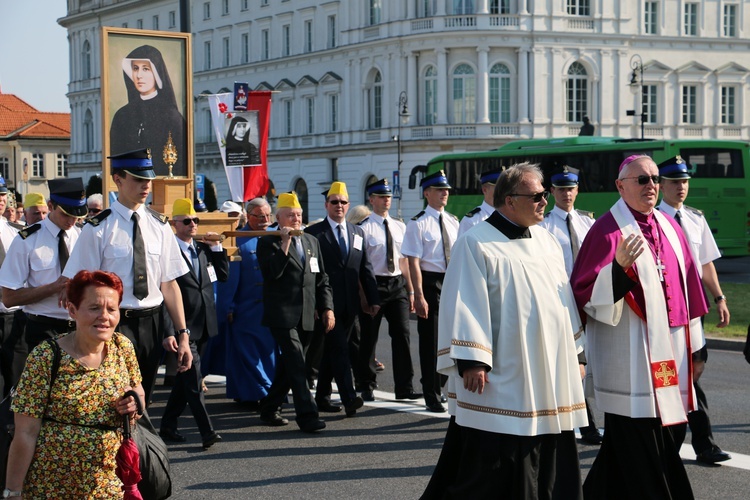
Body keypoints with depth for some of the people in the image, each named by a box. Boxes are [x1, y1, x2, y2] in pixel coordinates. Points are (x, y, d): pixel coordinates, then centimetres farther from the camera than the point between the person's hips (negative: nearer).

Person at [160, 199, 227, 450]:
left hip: (203, 325, 8)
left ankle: (168, 425, 25)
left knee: (185, 378, 15)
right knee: (193, 380, -9)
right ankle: (207, 431, -12)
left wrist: (217, 248, 3)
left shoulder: (203, 248, 13)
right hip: (183, 325, -8)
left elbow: (223, 275, 14)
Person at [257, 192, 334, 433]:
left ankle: (269, 408, 25)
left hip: (306, 317, 6)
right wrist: (285, 243, -18)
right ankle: (307, 415, -15)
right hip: (282, 314, -6)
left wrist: (327, 308, 9)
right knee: (297, 366, -13)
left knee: (289, 366, 12)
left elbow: (322, 279, 18)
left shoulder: (312, 241, 17)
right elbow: (272, 272, -18)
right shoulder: (268, 242, -2)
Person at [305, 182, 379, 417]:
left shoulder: (358, 233, 15)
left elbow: (365, 269, 13)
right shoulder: (314, 233, -1)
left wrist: (373, 299, 6)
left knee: (331, 350, 12)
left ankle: (323, 397, 20)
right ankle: (349, 398, -17)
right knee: (339, 349, -12)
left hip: (349, 305, 5)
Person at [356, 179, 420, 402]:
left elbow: (404, 260, 15)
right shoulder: (364, 228, -5)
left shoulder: (399, 227, 12)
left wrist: (410, 291, 12)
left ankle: (404, 387, 5)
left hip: (397, 284, 5)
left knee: (402, 334, 0)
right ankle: (367, 386, 17)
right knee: (369, 337, 4)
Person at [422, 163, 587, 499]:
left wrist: (574, 353, 17)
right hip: (501, 383, -7)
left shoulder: (546, 241, 13)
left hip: (549, 382, 7)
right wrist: (471, 362, -20)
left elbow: (563, 298, 18)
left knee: (549, 471, 10)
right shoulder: (477, 244, -9)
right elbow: (464, 306, -14)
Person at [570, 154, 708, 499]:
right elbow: (586, 295, -14)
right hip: (630, 358, -7)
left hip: (668, 352, 7)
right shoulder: (608, 230, -9)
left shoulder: (669, 227, 11)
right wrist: (619, 265, -31)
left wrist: (693, 344, 16)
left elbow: (687, 286, 16)